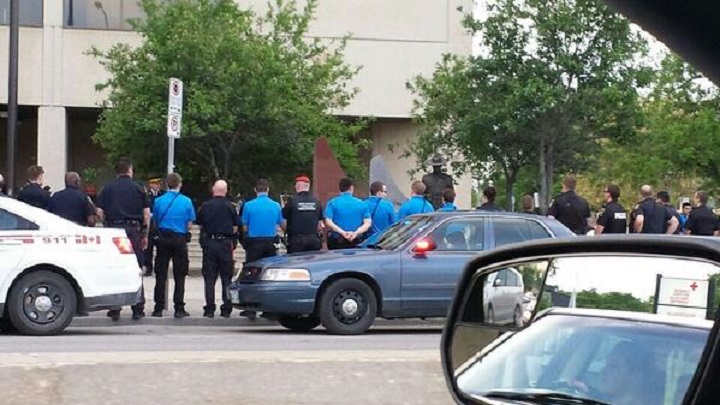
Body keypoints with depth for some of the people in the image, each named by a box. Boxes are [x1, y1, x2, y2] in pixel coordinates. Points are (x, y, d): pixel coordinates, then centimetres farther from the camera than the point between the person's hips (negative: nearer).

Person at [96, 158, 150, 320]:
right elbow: (147, 213, 1)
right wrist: (145, 235, 8)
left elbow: (99, 212, 0)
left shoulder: (108, 188, 5)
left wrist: (107, 226, 12)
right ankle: (138, 309, 7)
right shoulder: (138, 188, 4)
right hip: (133, 229, 0)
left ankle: (114, 310, 3)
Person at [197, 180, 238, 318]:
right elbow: (235, 228, 1)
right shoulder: (230, 207, -3)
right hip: (226, 243, 0)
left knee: (209, 277, 5)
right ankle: (226, 309, 5)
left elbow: (200, 225, 3)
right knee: (226, 277, 7)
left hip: (209, 243, 0)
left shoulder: (205, 206, -3)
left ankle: (209, 308, 1)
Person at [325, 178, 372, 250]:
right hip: (356, 243, 1)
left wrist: (343, 232, -14)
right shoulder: (361, 203, 5)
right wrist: (356, 233, -13)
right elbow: (367, 223, -3)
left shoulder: (332, 203, 1)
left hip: (337, 242, -1)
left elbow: (328, 222, -10)